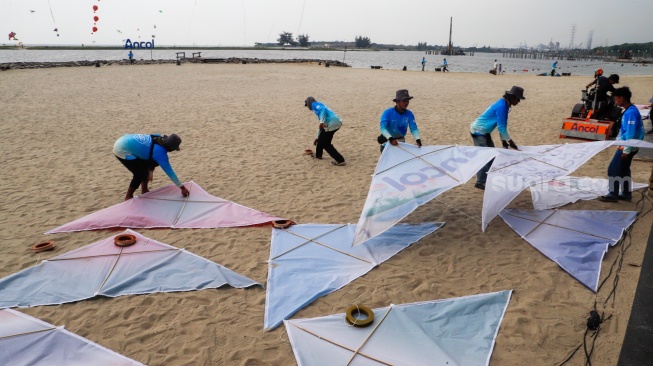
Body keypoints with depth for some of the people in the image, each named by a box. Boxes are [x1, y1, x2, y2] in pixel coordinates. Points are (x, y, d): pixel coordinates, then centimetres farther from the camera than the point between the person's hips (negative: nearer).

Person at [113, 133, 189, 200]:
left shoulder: (160, 139, -2)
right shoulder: (160, 152, -23)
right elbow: (169, 171, -19)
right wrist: (182, 187, -14)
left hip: (125, 141, 9)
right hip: (122, 150, -9)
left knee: (147, 166, 14)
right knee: (140, 173, -9)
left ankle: (144, 190, 25)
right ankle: (128, 196, 10)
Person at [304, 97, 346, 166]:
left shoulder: (314, 104, 5)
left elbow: (323, 109, -20)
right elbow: (321, 126, 37)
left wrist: (322, 122, -25)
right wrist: (317, 138, 46)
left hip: (332, 124, -9)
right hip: (337, 122, 9)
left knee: (325, 144, 3)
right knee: (321, 138, 27)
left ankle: (340, 160, -1)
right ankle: (318, 155, 42)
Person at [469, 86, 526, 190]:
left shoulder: (505, 105, 6)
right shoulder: (501, 106, -24)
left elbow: (502, 125, 11)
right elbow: (501, 127, -24)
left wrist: (503, 140, 9)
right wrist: (510, 141, -17)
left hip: (484, 131, 10)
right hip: (478, 131, -10)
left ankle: (488, 179, 24)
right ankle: (480, 182, 2)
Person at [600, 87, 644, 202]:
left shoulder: (630, 112, -20)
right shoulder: (630, 111, 10)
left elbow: (631, 133, -23)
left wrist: (626, 150, -22)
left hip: (627, 147, -10)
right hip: (626, 146, 10)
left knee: (613, 169, -4)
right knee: (624, 169, 15)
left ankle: (613, 194, 3)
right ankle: (627, 194, 22)